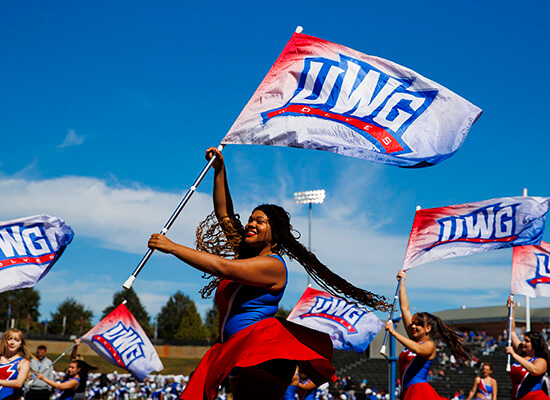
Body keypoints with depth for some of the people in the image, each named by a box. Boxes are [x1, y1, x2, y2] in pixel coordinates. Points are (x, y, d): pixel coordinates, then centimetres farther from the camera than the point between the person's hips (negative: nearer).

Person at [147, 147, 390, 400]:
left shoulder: (272, 265, -7)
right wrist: (219, 168, 22)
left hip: (263, 354, -9)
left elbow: (222, 267, -17)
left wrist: (171, 246, -14)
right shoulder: (246, 256, 20)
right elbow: (224, 214, 27)